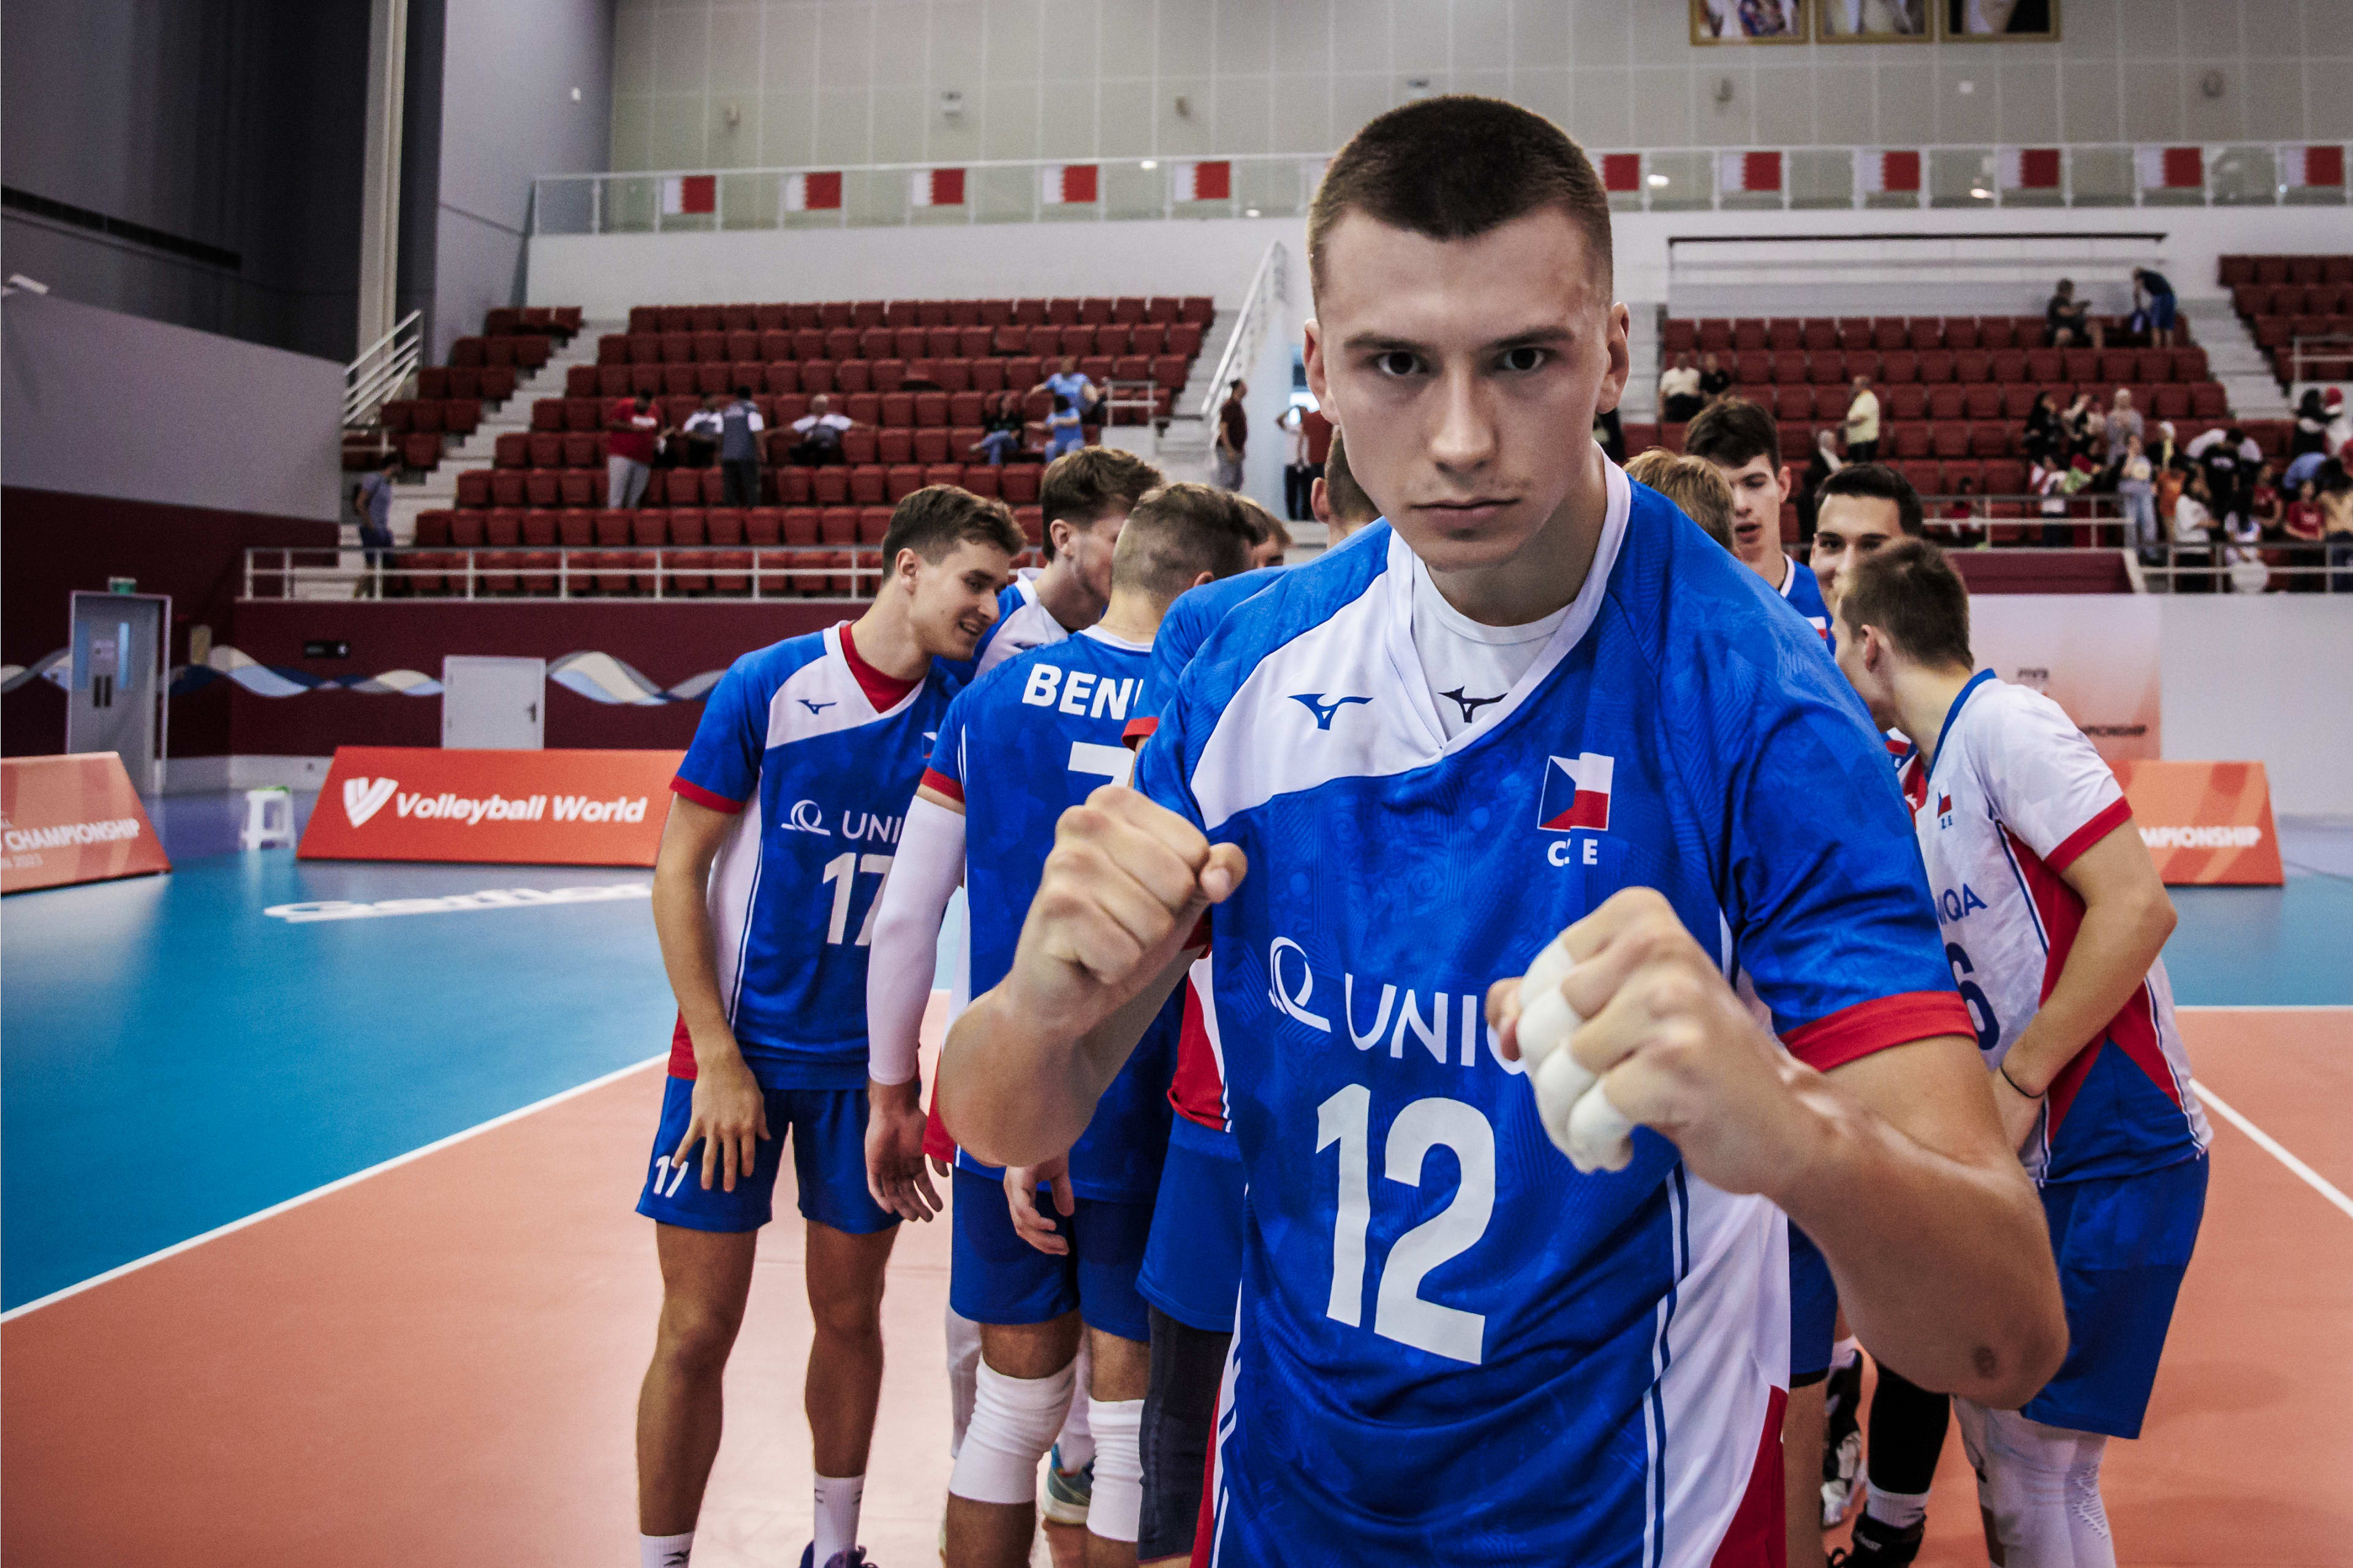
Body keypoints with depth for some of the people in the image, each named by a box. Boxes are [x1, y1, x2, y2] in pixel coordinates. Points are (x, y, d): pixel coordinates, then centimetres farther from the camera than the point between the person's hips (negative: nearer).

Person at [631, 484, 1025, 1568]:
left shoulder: (960, 717, -1)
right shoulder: (766, 686, -10)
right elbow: (677, 874, -8)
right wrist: (718, 1059, -11)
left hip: (865, 1061, 3)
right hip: (740, 1050, -3)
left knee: (850, 1315, 13)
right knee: (696, 1333, 2)